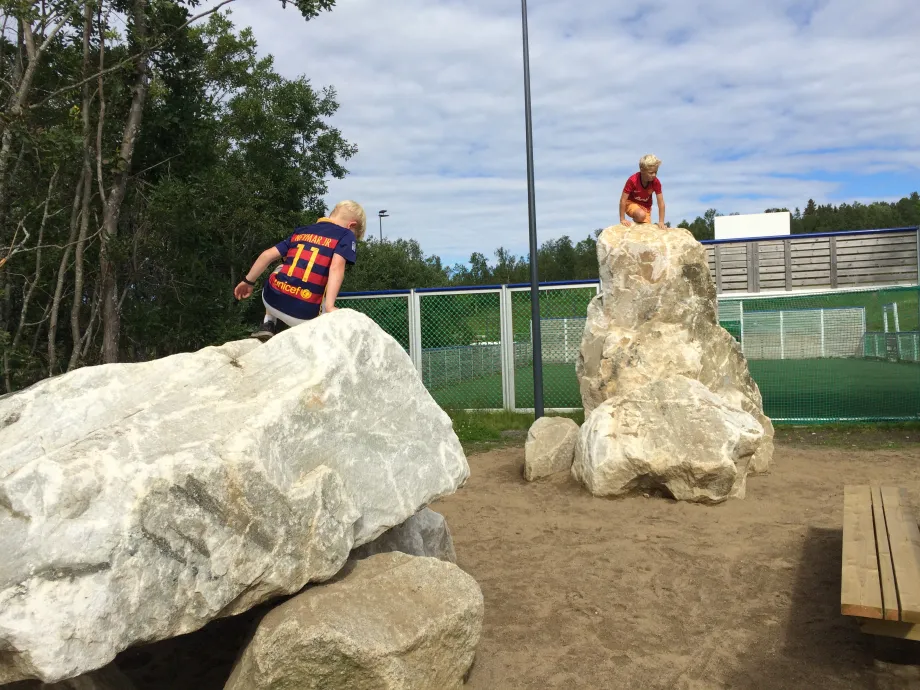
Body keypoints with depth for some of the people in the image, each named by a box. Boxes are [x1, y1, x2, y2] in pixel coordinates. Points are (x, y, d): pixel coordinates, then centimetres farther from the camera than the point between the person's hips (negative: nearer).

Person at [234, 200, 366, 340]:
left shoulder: (302, 231, 19)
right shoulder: (346, 235, 4)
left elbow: (267, 255, 16)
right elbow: (336, 267, -13)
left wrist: (248, 281, 28)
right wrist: (330, 307, -22)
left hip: (271, 300, 5)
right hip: (303, 314, -5)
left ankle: (268, 324, 24)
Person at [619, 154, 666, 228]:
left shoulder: (656, 182, -23)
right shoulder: (632, 180, -31)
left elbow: (661, 203, -17)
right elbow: (623, 200, -25)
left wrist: (661, 222, -21)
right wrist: (622, 219, -25)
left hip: (646, 206, 4)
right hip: (631, 203, -3)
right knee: (641, 215, -34)